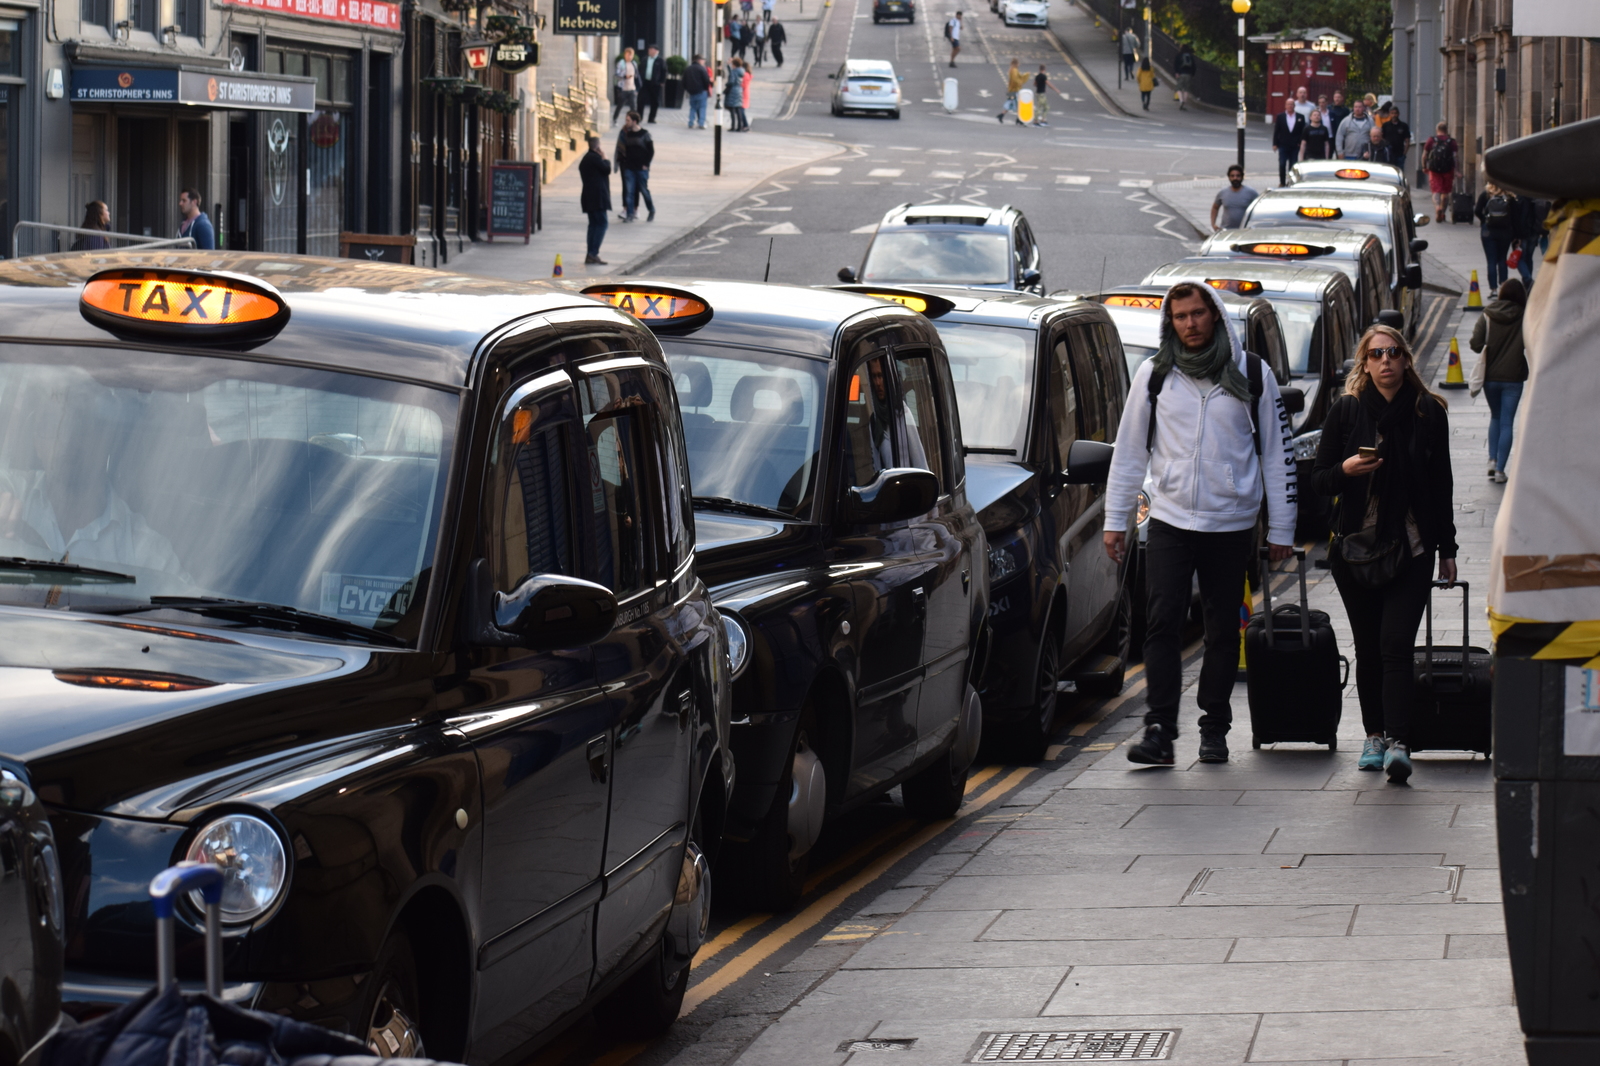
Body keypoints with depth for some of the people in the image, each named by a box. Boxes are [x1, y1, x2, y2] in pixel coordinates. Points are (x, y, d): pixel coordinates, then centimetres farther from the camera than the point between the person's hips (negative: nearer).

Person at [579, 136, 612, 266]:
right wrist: (605, 159, 3)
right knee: (602, 223, -11)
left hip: (589, 196, 10)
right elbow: (607, 170, -10)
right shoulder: (595, 158, -11)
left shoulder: (585, 159, 19)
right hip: (597, 196, -10)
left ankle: (590, 255, 8)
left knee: (594, 223, 11)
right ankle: (593, 253, -20)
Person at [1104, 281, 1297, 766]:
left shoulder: (1252, 374, 1)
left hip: (1231, 525, 0)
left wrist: (1281, 527, 4)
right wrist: (1115, 520, 6)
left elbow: (1277, 453, 6)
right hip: (1170, 521, 0)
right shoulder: (1154, 375, 3)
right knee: (1163, 625, -9)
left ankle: (1214, 728, 15)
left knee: (1223, 631, 5)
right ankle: (1159, 730, -10)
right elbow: (1129, 450, 9)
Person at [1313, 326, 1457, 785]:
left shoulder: (1428, 412, 4)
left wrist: (1447, 549, 11)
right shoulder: (1345, 412, 3)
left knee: (1396, 644, -13)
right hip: (1355, 548, 1)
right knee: (1368, 648, 6)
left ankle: (1397, 742, -19)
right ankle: (1375, 735, 19)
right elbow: (1319, 479, 5)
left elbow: (1441, 485, 11)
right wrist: (1346, 469, -17)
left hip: (1411, 548, -1)